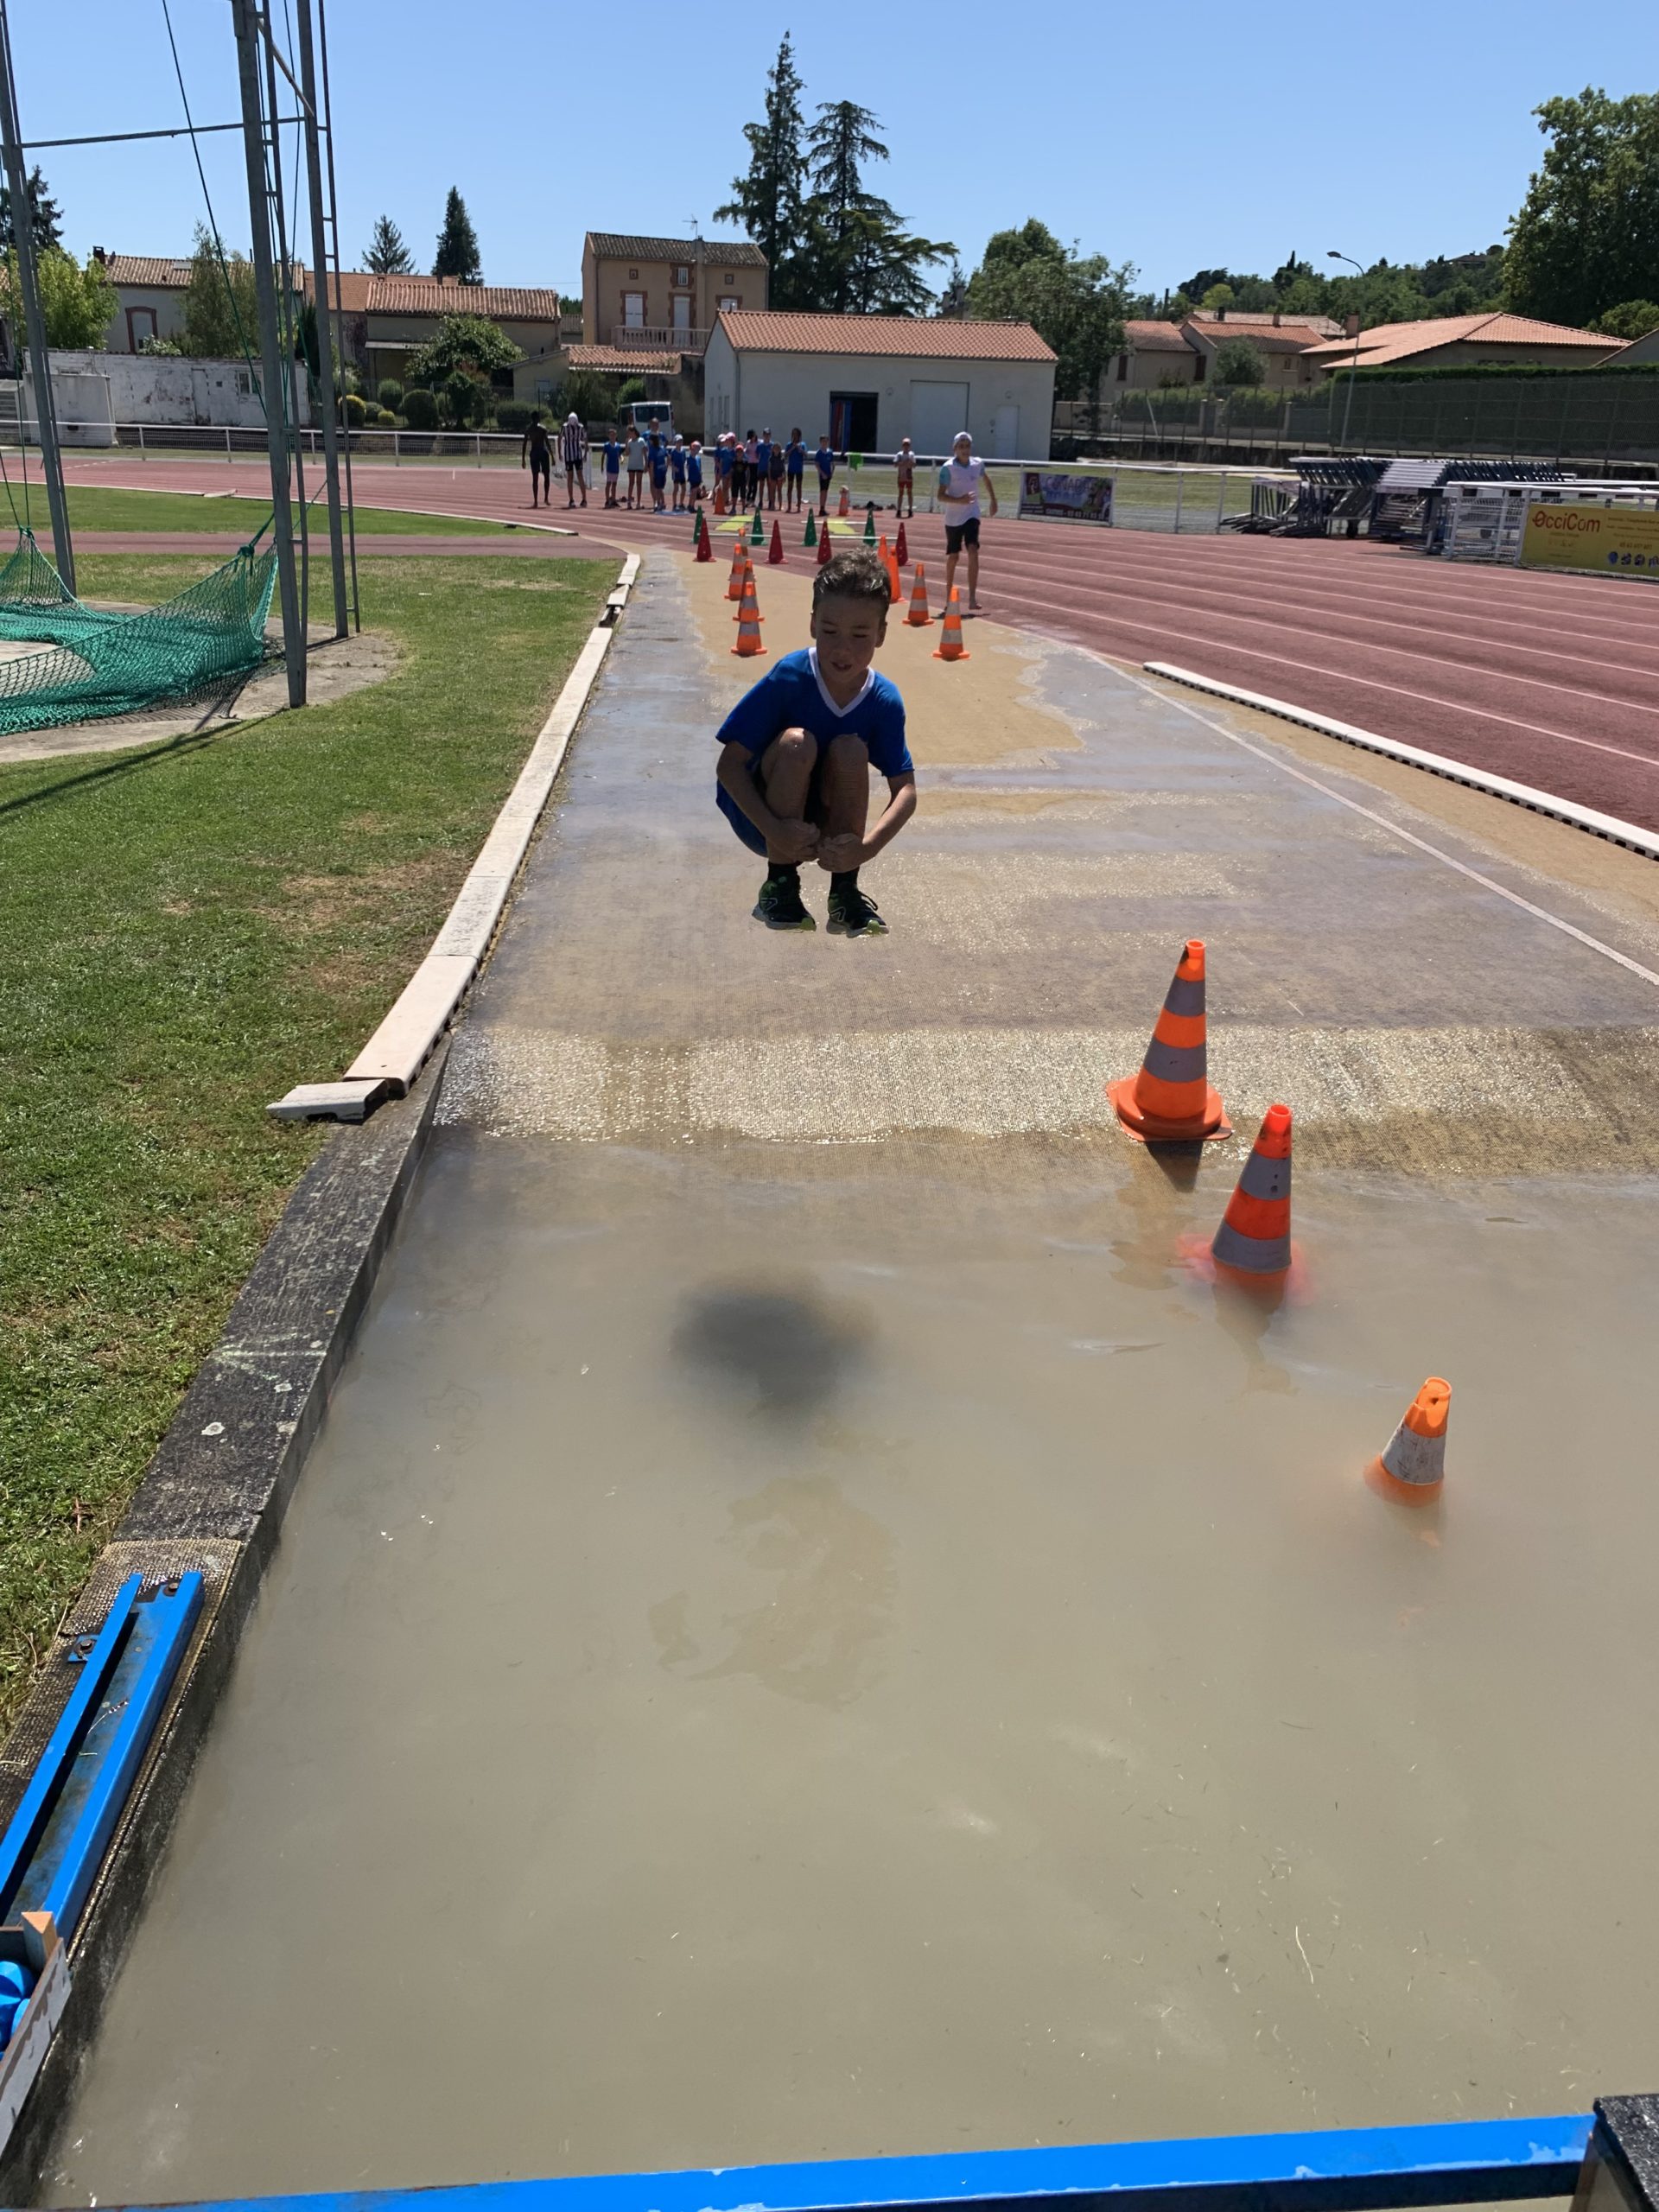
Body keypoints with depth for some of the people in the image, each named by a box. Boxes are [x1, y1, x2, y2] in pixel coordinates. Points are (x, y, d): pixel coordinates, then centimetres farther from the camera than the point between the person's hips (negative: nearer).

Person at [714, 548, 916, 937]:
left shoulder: (885, 701, -13)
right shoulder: (788, 677, -22)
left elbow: (905, 789, -15)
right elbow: (729, 765, -21)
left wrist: (868, 846, -34)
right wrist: (773, 830, -35)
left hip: (828, 827, 2)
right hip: (758, 816, -2)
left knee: (851, 749, -26)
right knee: (796, 742, -31)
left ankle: (845, 891, -14)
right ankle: (779, 886, -15)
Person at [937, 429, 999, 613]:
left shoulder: (978, 464, 1)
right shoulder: (948, 468, -10)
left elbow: (986, 480, 24)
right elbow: (941, 496, -14)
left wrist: (993, 500, 28)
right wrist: (958, 500, -29)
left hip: (972, 516, 1)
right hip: (953, 518, -1)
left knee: (973, 551, -18)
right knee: (952, 556, 8)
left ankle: (972, 598, -22)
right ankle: (949, 596, 27)